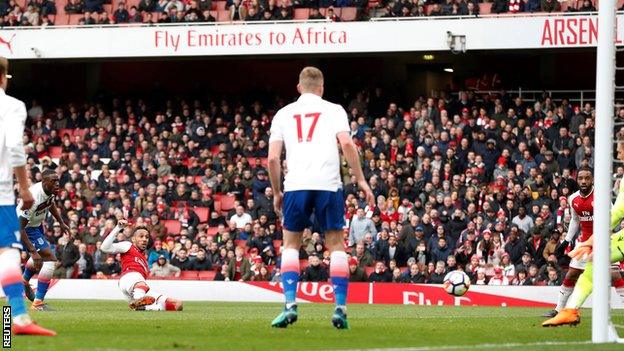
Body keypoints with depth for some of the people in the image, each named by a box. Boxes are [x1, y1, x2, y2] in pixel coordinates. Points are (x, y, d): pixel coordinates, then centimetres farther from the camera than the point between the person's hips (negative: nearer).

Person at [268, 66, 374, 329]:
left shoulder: (284, 114, 16)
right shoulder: (333, 110, 11)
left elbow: (273, 158, 9)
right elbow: (346, 144, -5)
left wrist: (277, 193, 20)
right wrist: (361, 180, -1)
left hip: (296, 185, 1)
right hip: (328, 184, -1)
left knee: (291, 244, 13)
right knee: (336, 245, 8)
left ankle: (290, 304, -3)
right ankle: (340, 308, -2)